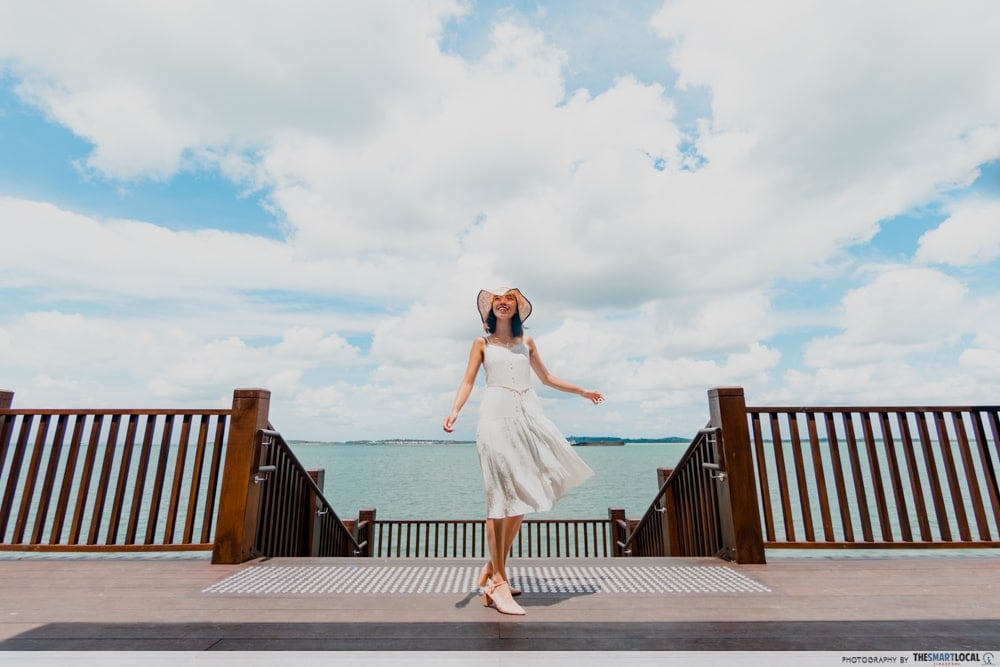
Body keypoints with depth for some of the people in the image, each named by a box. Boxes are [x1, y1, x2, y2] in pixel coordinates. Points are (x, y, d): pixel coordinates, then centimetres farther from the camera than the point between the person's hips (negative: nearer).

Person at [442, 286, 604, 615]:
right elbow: (468, 381, 2)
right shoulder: (482, 342, 9)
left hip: (528, 415, 4)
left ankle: (492, 569, 18)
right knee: (501, 498, -7)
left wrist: (581, 391, 29)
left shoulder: (527, 342, 18)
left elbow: (547, 377, 25)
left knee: (522, 497, 3)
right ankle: (498, 582, 2)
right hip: (497, 416, -4)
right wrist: (454, 410, -15)